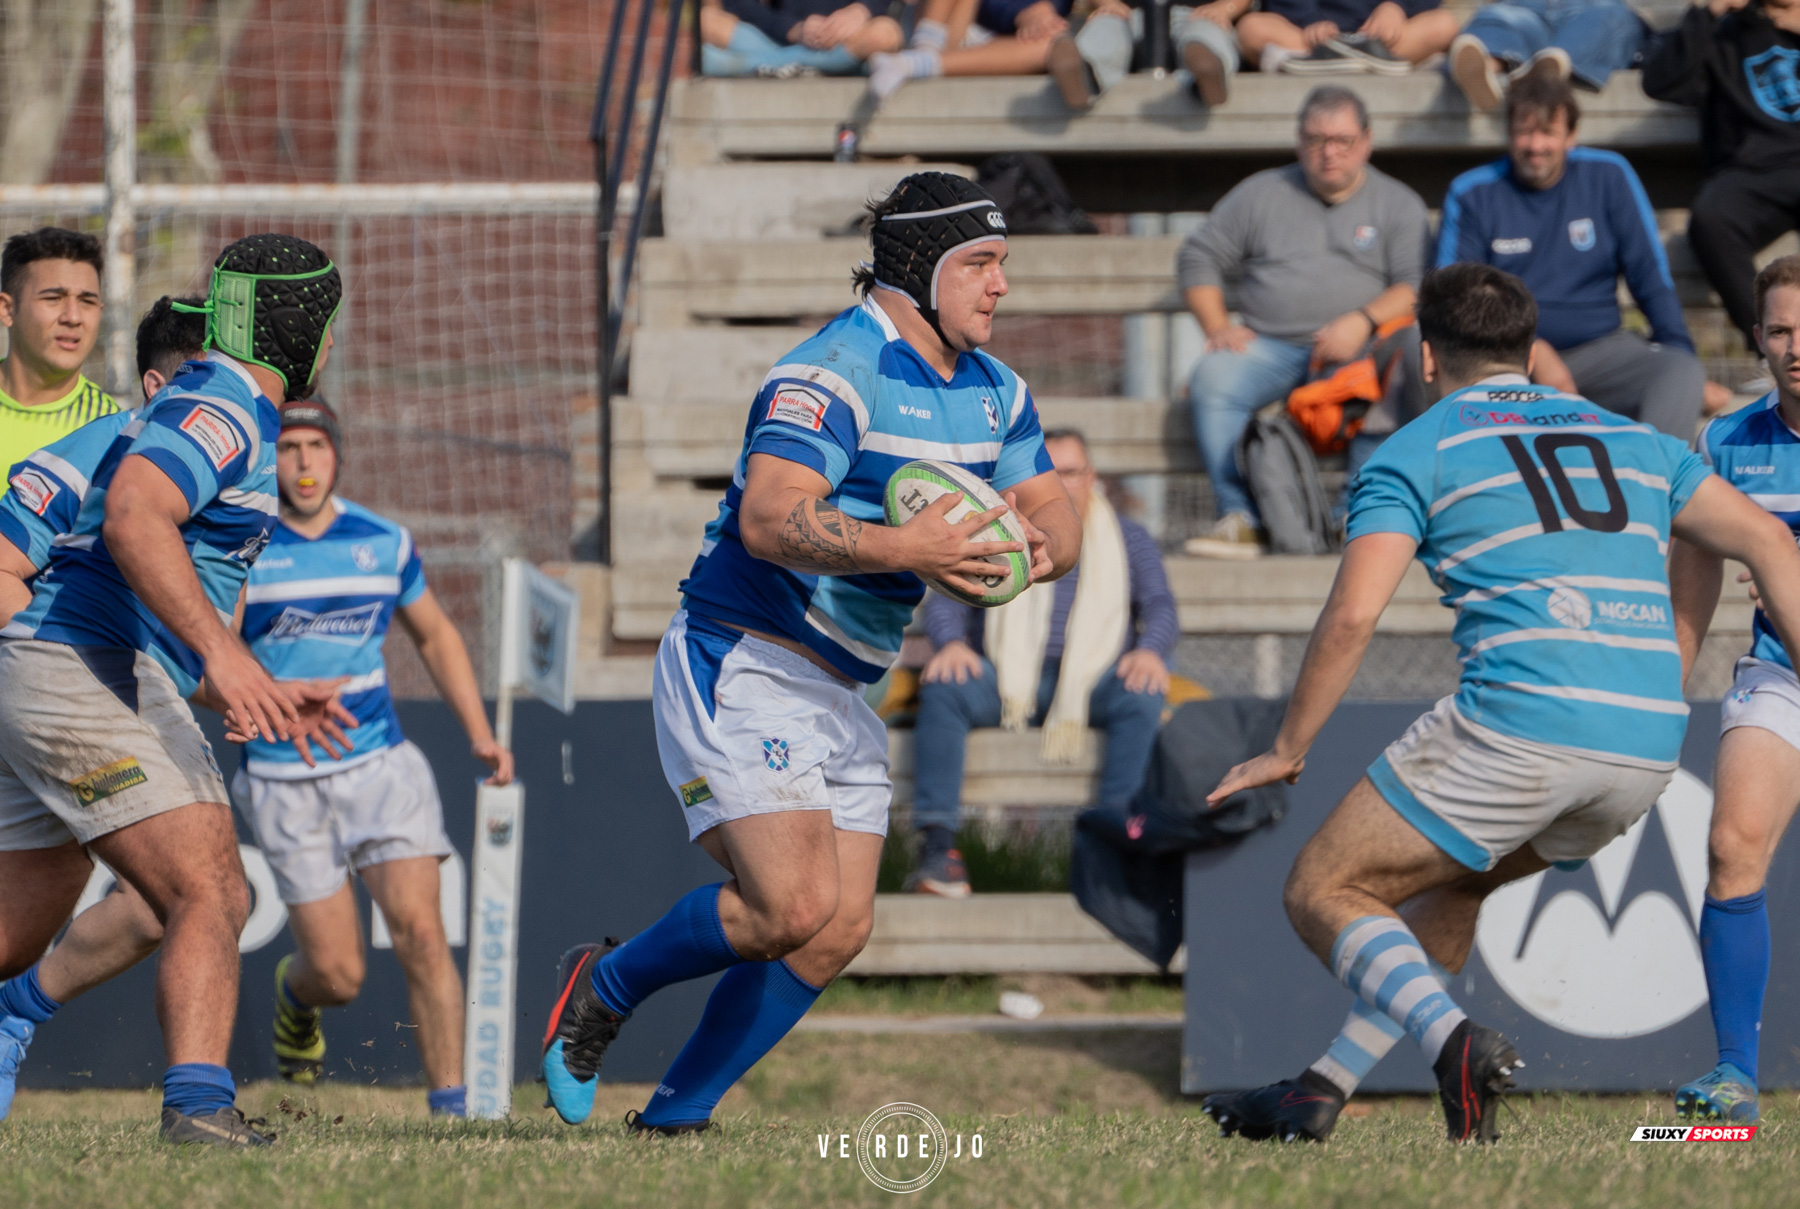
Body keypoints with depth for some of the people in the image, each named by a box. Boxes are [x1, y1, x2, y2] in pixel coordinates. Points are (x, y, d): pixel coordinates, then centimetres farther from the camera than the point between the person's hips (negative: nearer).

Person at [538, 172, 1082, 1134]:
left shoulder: (993, 393, 10)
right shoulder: (833, 376, -19)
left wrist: (1041, 547, -15)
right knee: (796, 906, -20)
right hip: (742, 668, -9)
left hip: (841, 692, 9)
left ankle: (673, 1116, 12)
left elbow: (1055, 513, 9)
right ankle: (606, 989, 6)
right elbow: (769, 520, -30)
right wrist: (901, 549, -42)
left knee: (839, 931, 1)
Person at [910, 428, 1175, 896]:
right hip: (1008, 678, 0)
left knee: (1142, 698, -35)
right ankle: (938, 844, -37)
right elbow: (947, 598, 9)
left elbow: (1160, 607, 9)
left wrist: (1150, 650, -15)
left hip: (1094, 681, 0)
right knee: (943, 689, -32)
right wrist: (952, 642, -15)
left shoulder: (1127, 537, 19)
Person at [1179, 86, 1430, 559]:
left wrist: (1364, 322, -16)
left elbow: (1417, 287, 1)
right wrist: (1218, 328, 2)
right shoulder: (1261, 194, 18)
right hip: (1270, 347, 2)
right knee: (1213, 377, -29)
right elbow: (1197, 258, 18)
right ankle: (1240, 517, -31)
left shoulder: (1398, 204, 13)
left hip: (1355, 351, -2)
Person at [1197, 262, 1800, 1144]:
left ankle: (1456, 1041, -21)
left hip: (1522, 723, -6)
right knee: (1448, 878, 30)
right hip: (1649, 741, 6)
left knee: (1323, 892, 6)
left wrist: (1287, 752, 5)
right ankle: (1322, 1092, 26)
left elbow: (1353, 614, -4)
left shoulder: (1413, 455, 8)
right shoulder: (1634, 441, 24)